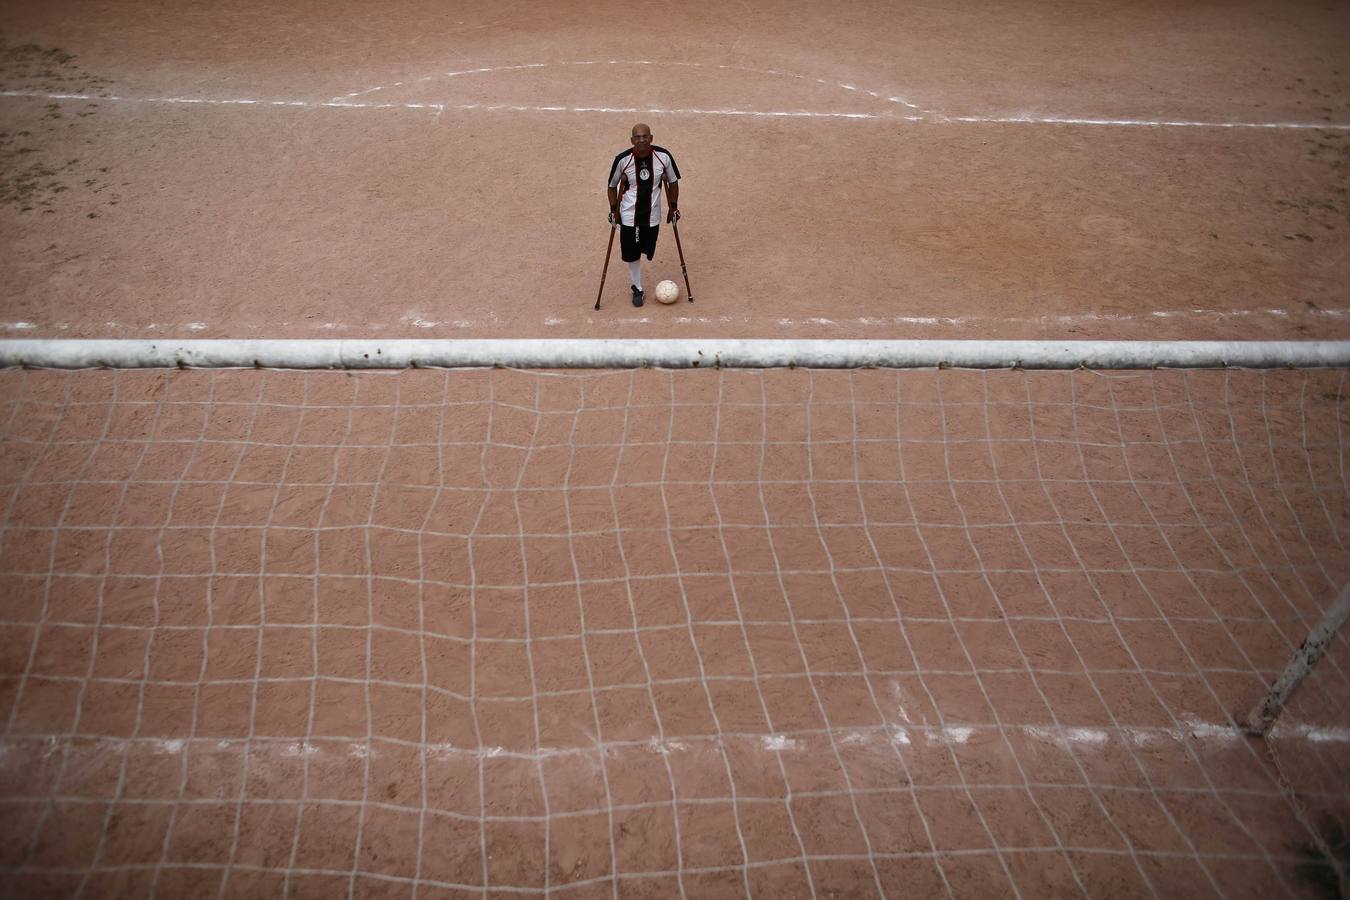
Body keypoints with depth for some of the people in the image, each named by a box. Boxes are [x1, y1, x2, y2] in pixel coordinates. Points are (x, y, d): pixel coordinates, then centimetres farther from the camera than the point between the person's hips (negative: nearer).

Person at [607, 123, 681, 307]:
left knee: (647, 251, 12)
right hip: (629, 215, -1)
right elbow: (613, 185, 1)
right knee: (632, 254, 6)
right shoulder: (623, 159, -16)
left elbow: (673, 182, 3)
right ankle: (637, 288, 29)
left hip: (652, 215, 1)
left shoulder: (663, 156, -14)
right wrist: (614, 210, 2)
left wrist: (673, 207, 7)